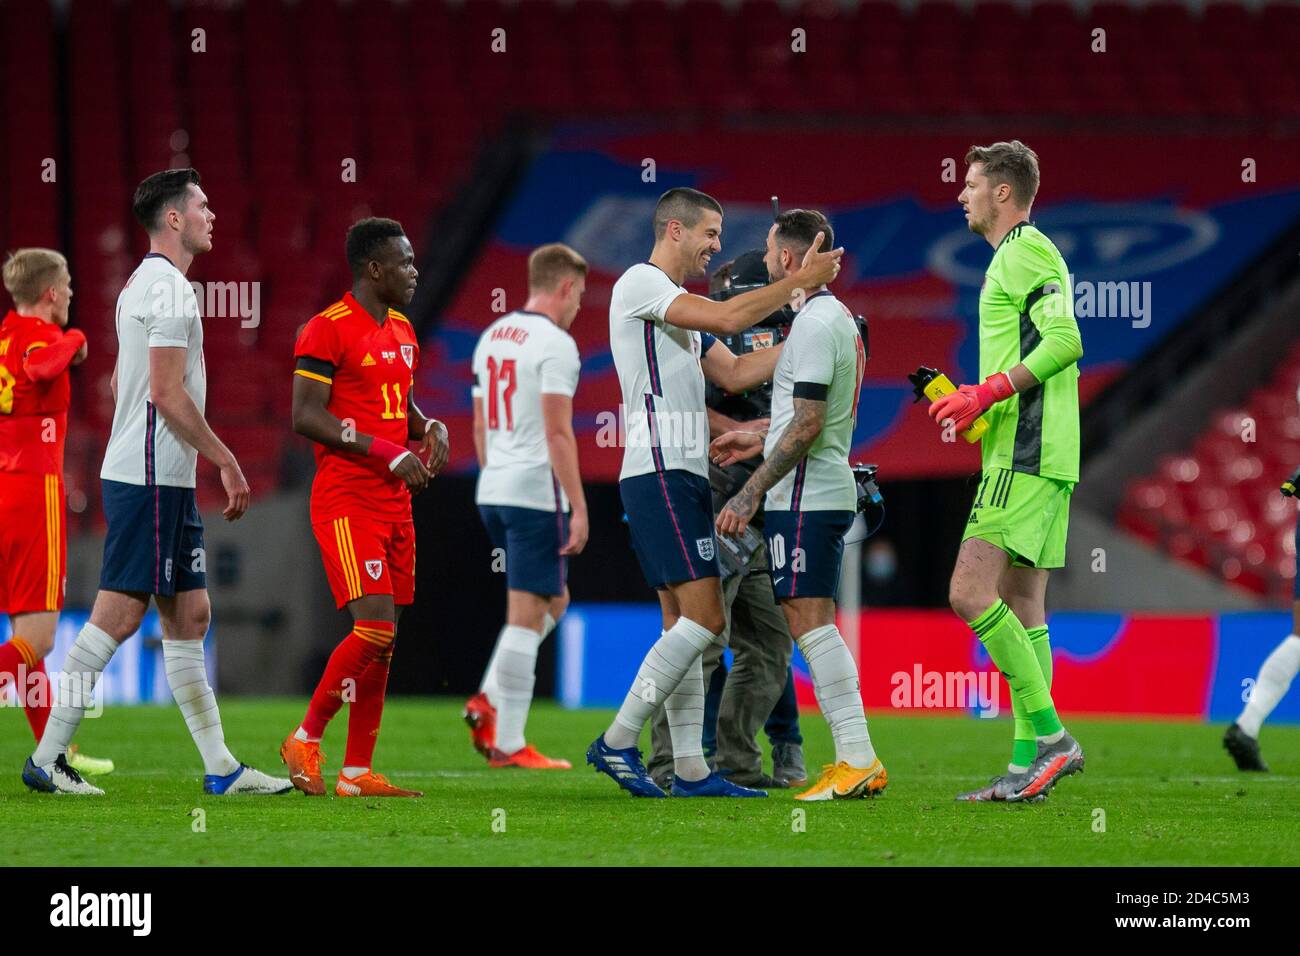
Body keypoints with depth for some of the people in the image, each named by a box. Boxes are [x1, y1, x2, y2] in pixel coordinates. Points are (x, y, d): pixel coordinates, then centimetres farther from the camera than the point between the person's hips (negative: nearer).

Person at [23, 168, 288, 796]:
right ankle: (46, 759, -7)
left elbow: (120, 383, 25)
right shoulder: (168, 286, -14)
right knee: (119, 614, -9)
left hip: (164, 481, 11)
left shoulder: (143, 284, 18)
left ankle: (220, 769, 9)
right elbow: (167, 393, -19)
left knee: (190, 615, 8)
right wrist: (226, 461, -14)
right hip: (151, 479, -11)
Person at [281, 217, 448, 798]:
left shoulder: (402, 332, 17)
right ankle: (306, 739, -1)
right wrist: (388, 452, -20)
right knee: (375, 626, -17)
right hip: (346, 502, -8)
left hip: (395, 504, 9)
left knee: (383, 638, 5)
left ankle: (357, 772, 9)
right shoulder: (328, 329, -10)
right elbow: (306, 417, -16)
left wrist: (431, 430, 6)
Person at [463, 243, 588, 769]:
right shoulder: (555, 344, -11)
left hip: (493, 491, 8)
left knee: (554, 601, 20)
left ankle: (489, 701, 7)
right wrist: (579, 508, -15)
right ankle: (508, 744, -4)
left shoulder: (491, 336, 14)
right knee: (527, 615, -4)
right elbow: (558, 433, -17)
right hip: (537, 493, -8)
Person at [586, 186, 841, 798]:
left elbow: (736, 373, 18)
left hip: (685, 477, 11)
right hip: (659, 474, -11)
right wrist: (799, 282, -10)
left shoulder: (680, 310, 23)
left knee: (684, 623, 7)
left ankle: (690, 769, 7)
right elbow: (728, 319, -18)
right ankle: (617, 742, -11)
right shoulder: (640, 283, -7)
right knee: (704, 617, -15)